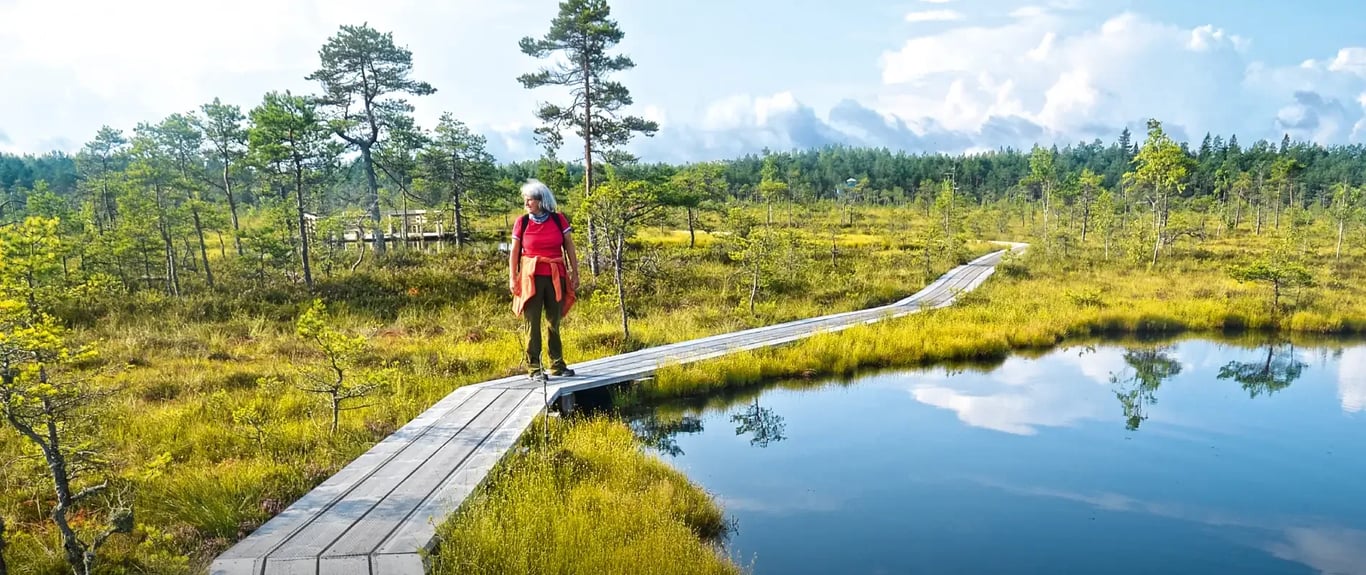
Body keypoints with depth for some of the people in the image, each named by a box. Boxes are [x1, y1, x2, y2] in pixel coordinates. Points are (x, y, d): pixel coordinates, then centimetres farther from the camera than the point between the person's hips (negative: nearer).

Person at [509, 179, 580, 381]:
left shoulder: (559, 219, 1)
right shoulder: (521, 222, 0)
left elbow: (570, 247, 6)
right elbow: (514, 252, 3)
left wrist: (575, 273, 3)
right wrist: (512, 278, -2)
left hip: (556, 277, 1)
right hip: (531, 277, -1)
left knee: (554, 322, 10)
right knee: (533, 323, 1)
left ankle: (557, 365, 19)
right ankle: (534, 368, 6)